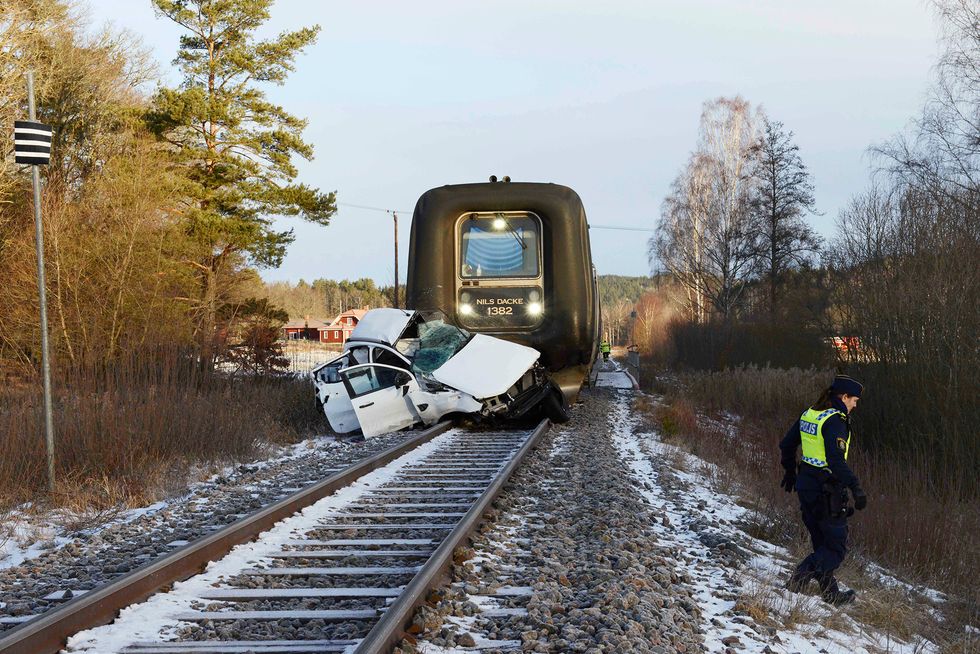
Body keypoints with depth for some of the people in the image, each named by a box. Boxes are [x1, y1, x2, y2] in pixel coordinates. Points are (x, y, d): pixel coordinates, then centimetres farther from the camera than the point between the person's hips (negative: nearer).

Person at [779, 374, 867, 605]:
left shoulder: (808, 415, 9)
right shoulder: (835, 420, -17)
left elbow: (786, 444, 18)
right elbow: (836, 460, -27)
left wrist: (790, 471, 32)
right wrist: (855, 488, -28)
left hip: (805, 484, 9)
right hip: (826, 489, -9)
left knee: (822, 542, 17)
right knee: (837, 546, 0)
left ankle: (831, 593, 22)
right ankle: (801, 577, -16)